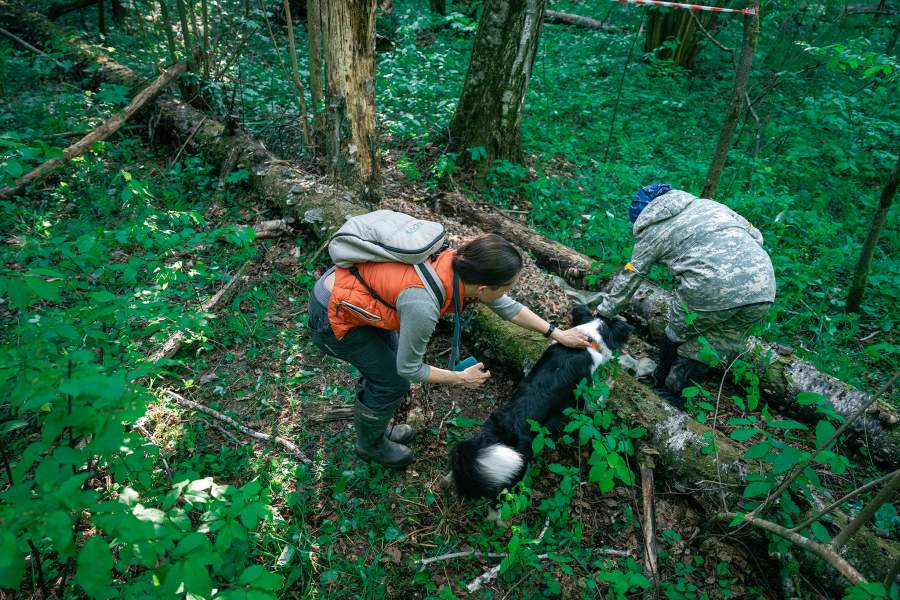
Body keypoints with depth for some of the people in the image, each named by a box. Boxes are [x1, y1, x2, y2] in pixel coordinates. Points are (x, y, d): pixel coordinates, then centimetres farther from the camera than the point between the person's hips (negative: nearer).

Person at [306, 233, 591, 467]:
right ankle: (370, 444, 34)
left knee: (392, 359, 19)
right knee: (392, 382, 4)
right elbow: (409, 369, -18)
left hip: (344, 281, 7)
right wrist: (462, 378, -7)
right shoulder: (422, 307, -36)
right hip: (332, 316, -7)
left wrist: (557, 333, 7)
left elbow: (508, 306, 2)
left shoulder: (460, 265, -14)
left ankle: (374, 426, 45)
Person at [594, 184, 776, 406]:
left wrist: (604, 311, 32)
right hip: (764, 289, 4)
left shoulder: (652, 232, 15)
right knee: (725, 346, 21)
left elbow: (629, 278, 21)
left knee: (678, 333, 22)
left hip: (711, 291, -4)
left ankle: (663, 384, 40)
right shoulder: (708, 203, 27)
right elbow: (755, 235, 25)